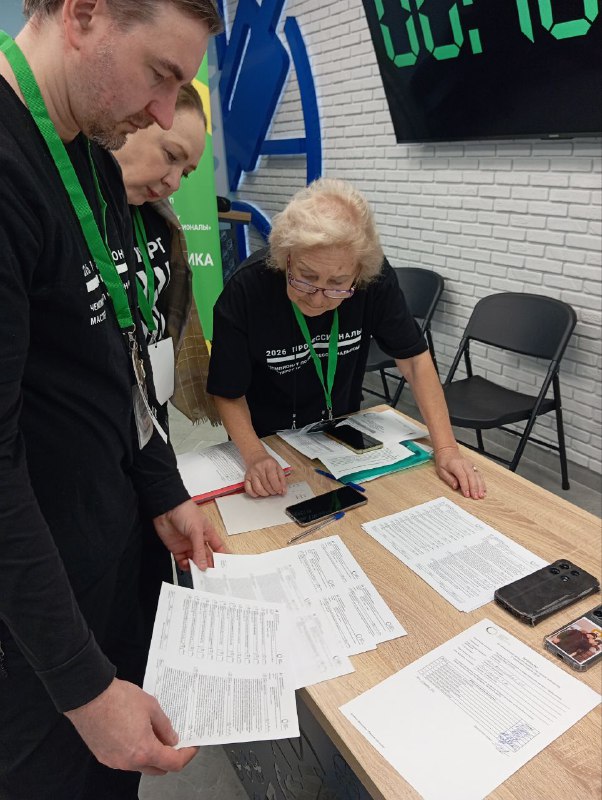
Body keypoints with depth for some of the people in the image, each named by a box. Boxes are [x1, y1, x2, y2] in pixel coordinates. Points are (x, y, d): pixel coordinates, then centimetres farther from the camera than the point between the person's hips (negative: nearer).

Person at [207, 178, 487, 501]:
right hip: (266, 440, -1)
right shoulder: (245, 291, -27)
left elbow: (414, 359, -12)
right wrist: (255, 456, -32)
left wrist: (446, 448, -19)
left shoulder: (375, 278, -21)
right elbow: (228, 393, -16)